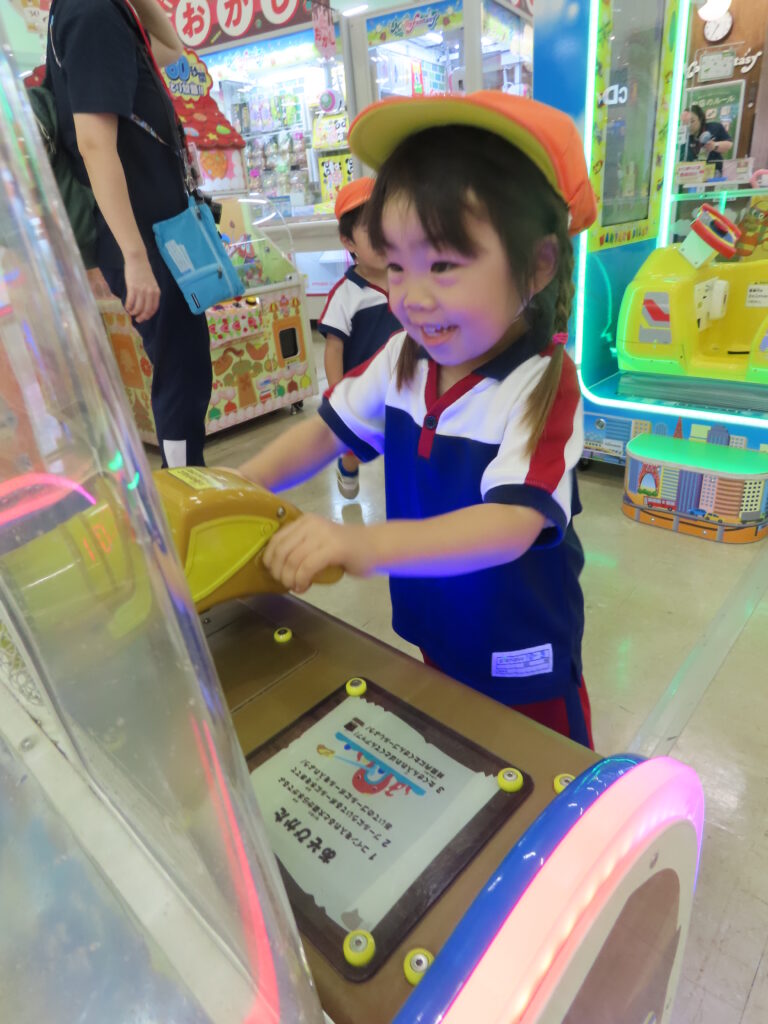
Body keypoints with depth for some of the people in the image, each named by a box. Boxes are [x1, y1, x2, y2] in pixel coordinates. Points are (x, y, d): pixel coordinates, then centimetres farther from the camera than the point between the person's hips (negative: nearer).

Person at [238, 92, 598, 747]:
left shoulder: (542, 384, -28)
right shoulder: (404, 359, -9)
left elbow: (509, 527, -39)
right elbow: (328, 429, 2)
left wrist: (364, 545, -53)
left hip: (519, 650, -5)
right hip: (434, 631, 6)